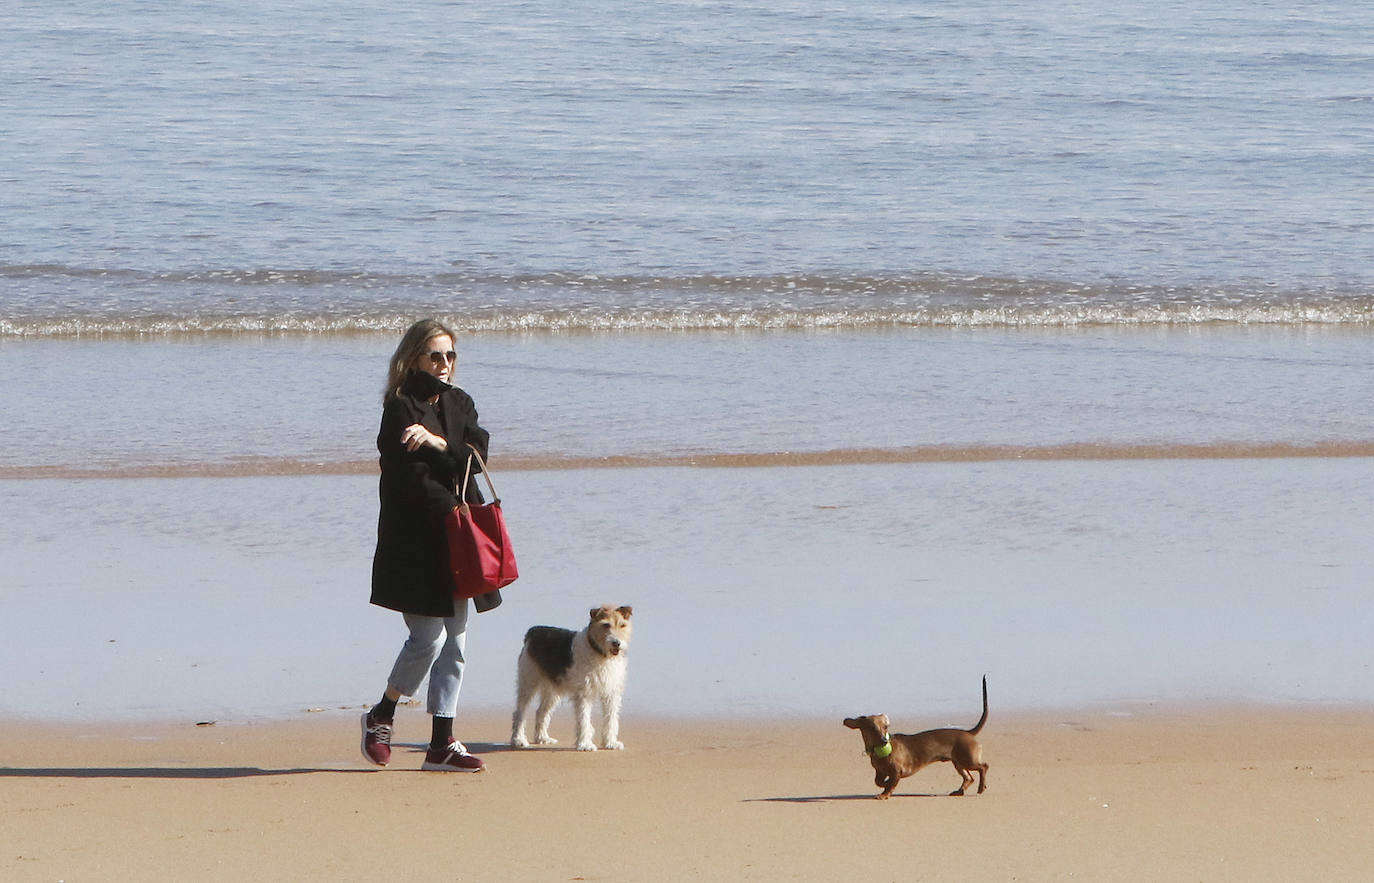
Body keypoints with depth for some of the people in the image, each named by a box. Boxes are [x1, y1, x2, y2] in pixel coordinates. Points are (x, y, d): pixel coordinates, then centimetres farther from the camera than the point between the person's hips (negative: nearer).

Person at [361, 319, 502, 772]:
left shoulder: (460, 404, 14)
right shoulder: (400, 409, -8)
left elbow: (477, 454, -2)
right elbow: (413, 480, -15)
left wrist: (439, 444, -18)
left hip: (455, 540, 7)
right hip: (416, 542, -7)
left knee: (454, 641, 4)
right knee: (428, 637, -9)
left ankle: (442, 743, 7)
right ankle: (380, 718, 13)